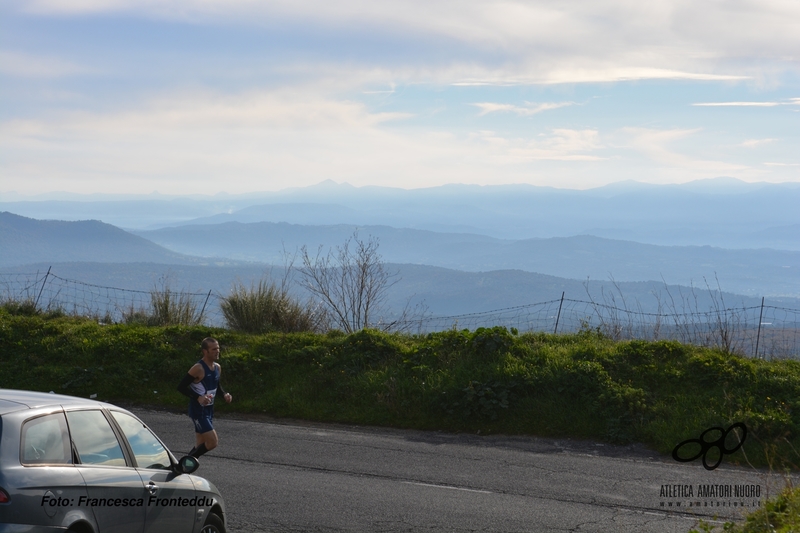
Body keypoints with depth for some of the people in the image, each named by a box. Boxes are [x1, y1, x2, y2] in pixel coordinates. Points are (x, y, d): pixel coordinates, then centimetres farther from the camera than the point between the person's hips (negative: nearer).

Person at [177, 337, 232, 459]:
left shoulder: (217, 368, 7)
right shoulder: (198, 368, -18)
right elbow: (181, 387, -19)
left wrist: (224, 395, 1)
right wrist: (198, 397, -30)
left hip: (209, 410, 8)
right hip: (198, 411, -8)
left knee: (200, 446, 12)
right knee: (213, 441, -16)